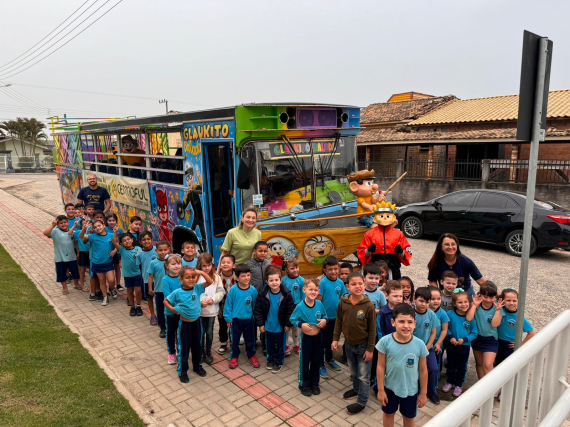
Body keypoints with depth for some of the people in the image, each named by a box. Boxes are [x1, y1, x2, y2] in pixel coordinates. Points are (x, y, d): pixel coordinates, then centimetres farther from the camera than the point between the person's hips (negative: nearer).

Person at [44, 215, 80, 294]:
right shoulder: (55, 232, -9)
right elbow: (45, 233, -26)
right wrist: (53, 225, -32)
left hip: (72, 257, 2)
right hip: (60, 258, -2)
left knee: (75, 271, 14)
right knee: (61, 273, 11)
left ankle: (76, 283, 40)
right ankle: (64, 287, 30)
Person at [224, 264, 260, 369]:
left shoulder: (253, 290, -12)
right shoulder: (233, 290, -17)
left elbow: (255, 305, 1)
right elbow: (228, 304, -8)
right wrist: (228, 318, -4)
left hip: (249, 319, 1)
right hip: (235, 319, -1)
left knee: (250, 339, 15)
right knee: (235, 339, 14)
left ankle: (251, 355, 36)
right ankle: (234, 356, 34)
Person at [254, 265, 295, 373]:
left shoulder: (286, 294, -18)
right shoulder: (262, 294, -15)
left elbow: (290, 310, -9)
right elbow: (258, 310, -7)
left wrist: (288, 324, -8)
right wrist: (260, 324, -7)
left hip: (281, 326, -1)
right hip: (268, 325, 1)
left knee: (280, 344, 15)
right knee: (269, 344, 20)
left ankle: (279, 361, 34)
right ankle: (270, 358, 43)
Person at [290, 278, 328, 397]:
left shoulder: (319, 304, -10)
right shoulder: (300, 306, -19)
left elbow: (325, 315, 7)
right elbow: (293, 319, -8)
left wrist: (324, 320, -14)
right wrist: (301, 324, -24)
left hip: (318, 337, 3)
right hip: (306, 337, -3)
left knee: (317, 360, 16)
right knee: (304, 361, 10)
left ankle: (314, 383, 37)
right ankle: (304, 384, 30)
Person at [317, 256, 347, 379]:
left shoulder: (340, 282, -4)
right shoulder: (323, 282, -19)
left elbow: (342, 299, 6)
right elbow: (318, 301, -17)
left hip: (334, 317, 5)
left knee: (330, 340, 23)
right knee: (322, 341, 8)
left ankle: (329, 360, 42)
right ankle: (321, 365, 22)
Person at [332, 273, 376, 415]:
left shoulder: (368, 305, -20)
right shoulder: (343, 302, -11)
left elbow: (372, 329, -13)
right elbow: (339, 322, 2)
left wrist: (370, 349, -11)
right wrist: (335, 339, 1)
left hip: (363, 345, -4)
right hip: (349, 344, 4)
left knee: (363, 375, 9)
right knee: (353, 372, 24)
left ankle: (362, 401, 25)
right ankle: (356, 389, 48)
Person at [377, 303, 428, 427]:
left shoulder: (419, 344, -20)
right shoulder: (385, 341, -23)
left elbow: (423, 370, -7)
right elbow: (381, 367, -12)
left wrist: (423, 393, 0)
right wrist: (380, 390, -7)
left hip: (411, 390, 0)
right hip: (390, 387, 0)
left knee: (409, 417, 24)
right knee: (388, 413, 24)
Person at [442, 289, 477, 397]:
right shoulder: (450, 314, -15)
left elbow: (474, 333, -8)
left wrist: (464, 339, -21)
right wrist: (450, 337, -19)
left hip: (465, 346, 0)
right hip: (451, 345, 1)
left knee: (461, 367, 16)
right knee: (451, 365, 19)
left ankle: (458, 385, 35)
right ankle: (450, 382, 39)